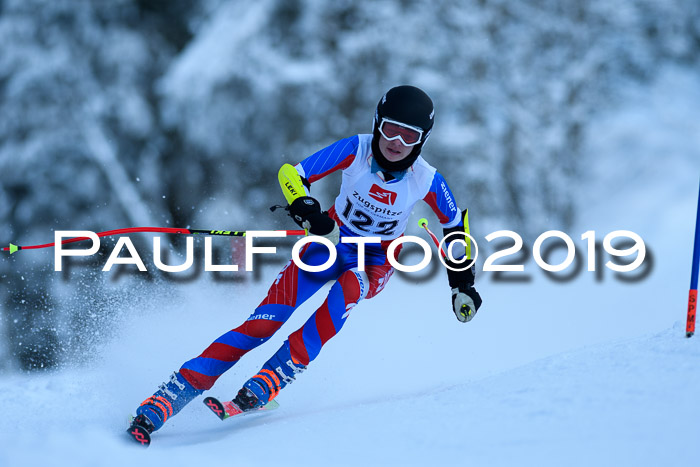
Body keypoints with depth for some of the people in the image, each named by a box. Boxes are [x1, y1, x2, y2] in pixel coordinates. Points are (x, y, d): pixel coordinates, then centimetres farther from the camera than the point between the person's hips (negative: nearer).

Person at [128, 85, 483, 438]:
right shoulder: (356, 150, -20)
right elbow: (293, 174, -18)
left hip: (376, 261, 0)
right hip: (331, 241, 0)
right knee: (265, 322, -18)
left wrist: (462, 285, -1)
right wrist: (310, 213, -37)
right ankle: (167, 398, -19)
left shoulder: (428, 181, -18)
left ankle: (265, 384, -38)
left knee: (346, 292, -38)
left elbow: (455, 225, 0)